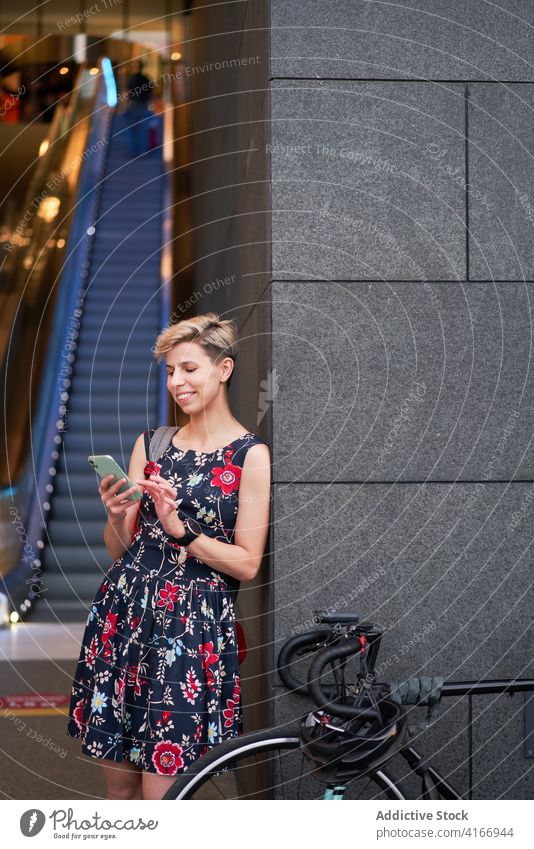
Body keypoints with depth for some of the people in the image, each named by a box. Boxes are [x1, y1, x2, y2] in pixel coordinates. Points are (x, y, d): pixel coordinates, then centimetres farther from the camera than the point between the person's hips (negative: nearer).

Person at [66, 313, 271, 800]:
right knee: (118, 785, 8)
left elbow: (248, 564, -6)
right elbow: (121, 549, 14)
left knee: (158, 795, -6)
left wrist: (181, 530, -16)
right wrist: (116, 517, -7)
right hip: (124, 613, 5)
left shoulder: (251, 455, -3)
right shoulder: (151, 444, 12)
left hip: (194, 627, -5)